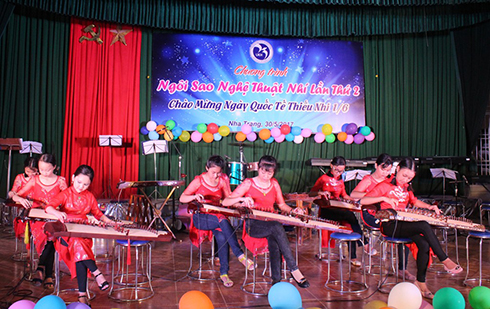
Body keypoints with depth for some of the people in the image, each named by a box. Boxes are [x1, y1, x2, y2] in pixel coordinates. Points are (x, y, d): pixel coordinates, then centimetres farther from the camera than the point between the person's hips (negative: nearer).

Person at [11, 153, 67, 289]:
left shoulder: (60, 181, 6)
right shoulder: (34, 180, 8)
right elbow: (15, 196, 9)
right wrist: (21, 199, -15)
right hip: (37, 218, 0)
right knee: (48, 236, -31)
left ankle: (41, 268, -15)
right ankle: (48, 275, -21)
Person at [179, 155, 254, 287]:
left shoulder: (223, 180, 6)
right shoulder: (199, 180, -4)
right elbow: (182, 198, -6)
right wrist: (194, 196, -27)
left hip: (216, 216, 3)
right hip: (200, 218, -3)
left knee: (221, 236, -30)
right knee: (222, 220, -34)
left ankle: (224, 272, -22)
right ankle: (240, 255, -34)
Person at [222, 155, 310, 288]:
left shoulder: (274, 183, 12)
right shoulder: (248, 183, -1)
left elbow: (282, 205, 20)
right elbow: (225, 202, -6)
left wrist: (292, 211, -1)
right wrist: (241, 199, -24)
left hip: (270, 223, 3)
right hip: (253, 225, -3)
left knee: (274, 241, -33)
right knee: (277, 227, -34)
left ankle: (276, 280, -31)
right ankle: (294, 270, -30)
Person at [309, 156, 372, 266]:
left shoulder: (340, 181, 20)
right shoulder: (323, 179, 3)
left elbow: (344, 195, 28)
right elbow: (311, 194, 2)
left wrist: (354, 200, 10)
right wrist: (320, 193, -18)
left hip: (338, 209, 5)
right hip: (326, 211, -5)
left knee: (351, 224, -24)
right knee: (350, 215, -29)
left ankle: (353, 256, -20)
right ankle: (364, 244, -21)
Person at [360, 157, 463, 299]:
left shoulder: (406, 187, 20)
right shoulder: (385, 185, -3)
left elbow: (414, 201, 35)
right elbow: (363, 201, -13)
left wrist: (429, 206, 16)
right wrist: (384, 198, -25)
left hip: (404, 223, 7)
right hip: (389, 226, -7)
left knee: (424, 244, -22)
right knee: (424, 226, -28)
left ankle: (420, 282, -12)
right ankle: (445, 261, -15)